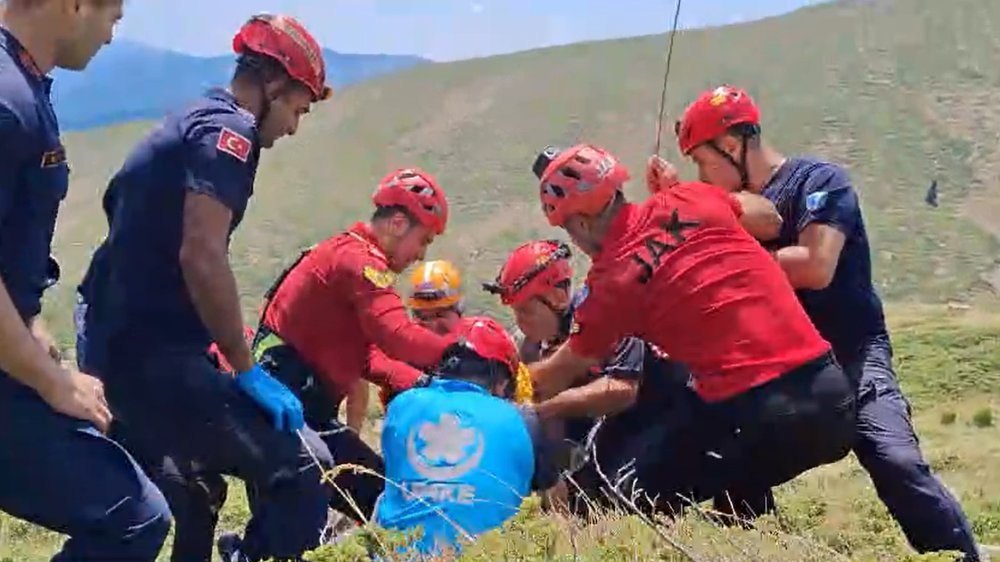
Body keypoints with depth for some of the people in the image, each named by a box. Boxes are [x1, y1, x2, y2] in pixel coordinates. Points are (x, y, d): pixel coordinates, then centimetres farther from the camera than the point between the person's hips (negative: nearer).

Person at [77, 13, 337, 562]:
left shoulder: (181, 125, 20)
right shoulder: (229, 129, -9)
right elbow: (202, 257, -21)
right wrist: (248, 370, -15)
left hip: (114, 346, 10)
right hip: (155, 354, -10)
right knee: (302, 469, -14)